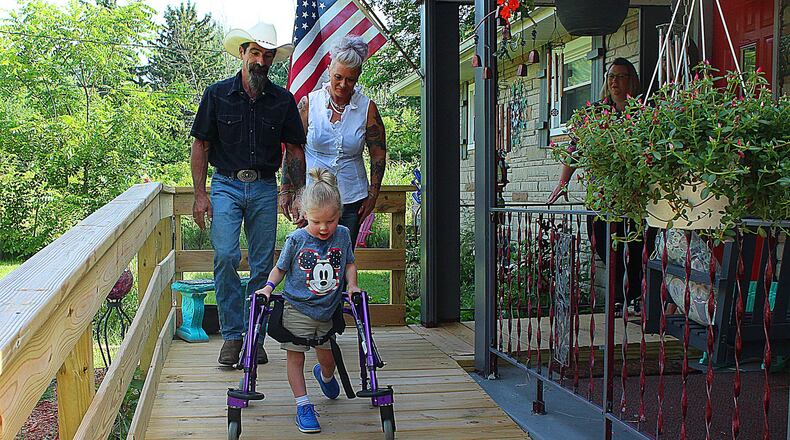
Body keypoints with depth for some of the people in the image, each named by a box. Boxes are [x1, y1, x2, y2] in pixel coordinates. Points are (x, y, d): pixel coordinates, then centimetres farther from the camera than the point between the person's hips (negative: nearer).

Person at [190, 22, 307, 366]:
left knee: (262, 266, 3)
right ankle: (232, 335, -3)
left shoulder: (283, 100, 5)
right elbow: (201, 145, 3)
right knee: (225, 256, -15)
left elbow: (294, 150, 10)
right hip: (226, 185, -2)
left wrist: (296, 194, 4)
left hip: (265, 188, 2)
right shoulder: (217, 94, 0)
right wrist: (200, 194, -4)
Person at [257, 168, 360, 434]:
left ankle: (325, 375, 49)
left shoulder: (342, 235, -4)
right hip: (297, 309, -3)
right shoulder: (296, 239, -11)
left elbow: (349, 264, 12)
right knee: (295, 356, -2)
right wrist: (269, 286, -13)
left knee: (327, 358, 14)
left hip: (327, 311, 3)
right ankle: (303, 405, 8)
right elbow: (280, 268, 2)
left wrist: (352, 284, -4)